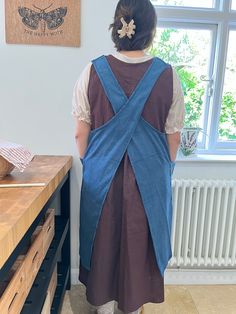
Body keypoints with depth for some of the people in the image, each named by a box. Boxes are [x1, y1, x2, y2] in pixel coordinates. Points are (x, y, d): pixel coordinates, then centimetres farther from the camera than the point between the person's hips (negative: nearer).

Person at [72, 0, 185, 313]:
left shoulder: (93, 71, -7)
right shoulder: (168, 75, -8)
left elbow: (81, 132, -3)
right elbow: (174, 137, -3)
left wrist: (90, 166, 12)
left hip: (102, 174, 1)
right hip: (149, 177, 0)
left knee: (103, 241, 19)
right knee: (140, 243, 19)